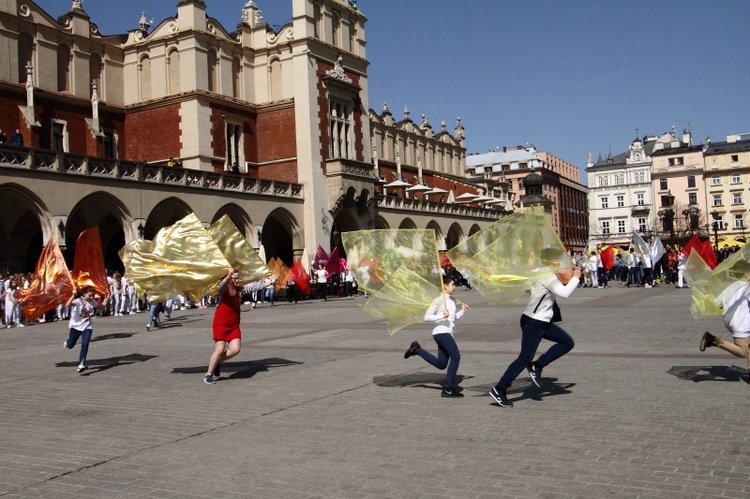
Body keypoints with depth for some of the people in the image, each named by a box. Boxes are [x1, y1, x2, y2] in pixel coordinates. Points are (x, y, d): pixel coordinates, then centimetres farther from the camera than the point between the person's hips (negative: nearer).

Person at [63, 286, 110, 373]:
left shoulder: (93, 302, -4)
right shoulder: (78, 300, -22)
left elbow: (102, 307, 15)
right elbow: (67, 305, -39)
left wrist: (107, 299, 2)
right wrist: (73, 296, -53)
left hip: (87, 327, 2)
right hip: (76, 326, -2)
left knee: (85, 345, -16)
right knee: (70, 345, 16)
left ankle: (81, 364, -14)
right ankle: (67, 342, 56)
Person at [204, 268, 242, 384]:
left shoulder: (239, 290, 5)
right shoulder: (224, 289, -9)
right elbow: (222, 285, -33)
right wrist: (228, 276, -53)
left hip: (234, 325, 5)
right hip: (221, 324, -5)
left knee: (235, 349, -9)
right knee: (220, 350, -7)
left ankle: (217, 362, 18)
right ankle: (208, 374, 11)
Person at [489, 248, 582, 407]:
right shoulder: (548, 276, -18)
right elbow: (564, 293, -27)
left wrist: (566, 282, 8)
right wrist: (575, 278, -13)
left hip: (543, 322, 10)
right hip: (533, 323, -10)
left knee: (567, 342, 11)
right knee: (525, 358, -6)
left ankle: (537, 366, 10)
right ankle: (499, 390, 0)